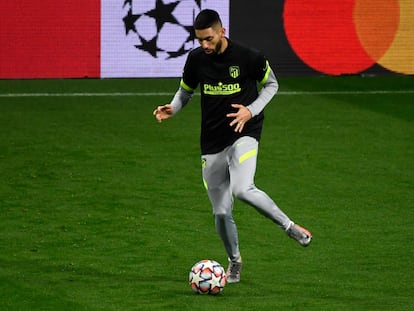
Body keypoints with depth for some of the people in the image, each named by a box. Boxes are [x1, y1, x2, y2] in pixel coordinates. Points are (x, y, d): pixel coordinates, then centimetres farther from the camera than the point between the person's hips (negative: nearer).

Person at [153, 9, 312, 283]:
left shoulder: (248, 57, -11)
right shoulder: (196, 59, -1)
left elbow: (271, 84, 5)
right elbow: (186, 91, 16)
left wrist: (251, 111, -12)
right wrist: (172, 109, -6)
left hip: (244, 134, -4)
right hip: (212, 143, 4)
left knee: (242, 189, -31)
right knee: (221, 213, 5)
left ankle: (290, 227, -10)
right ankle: (234, 261, 31)